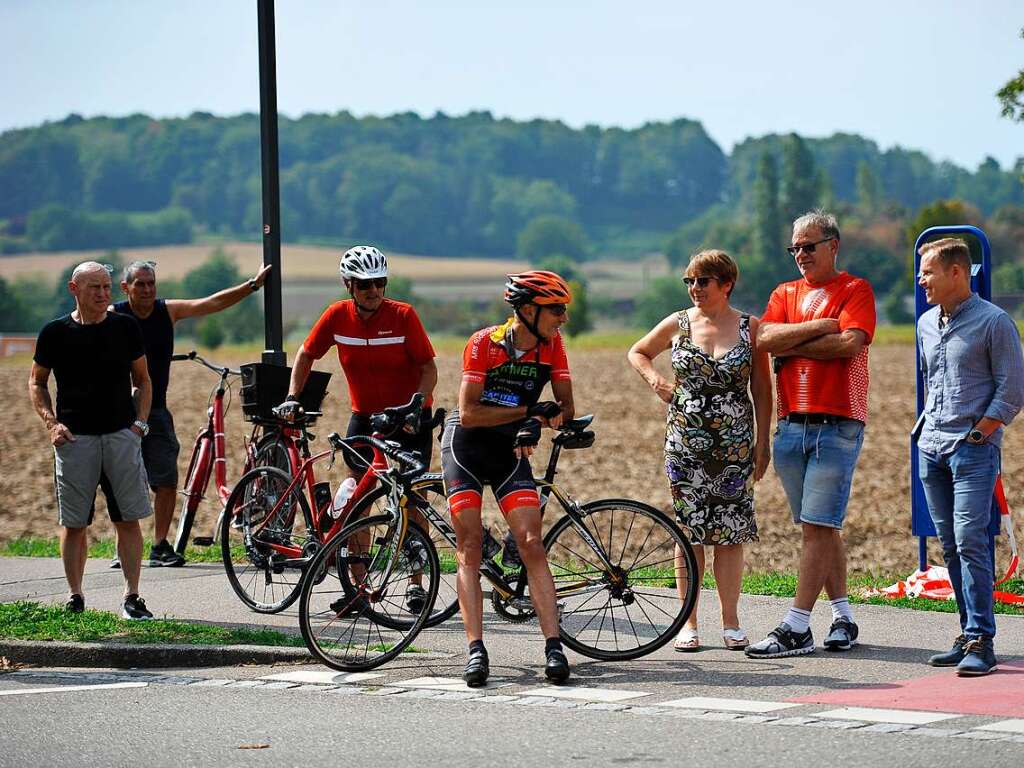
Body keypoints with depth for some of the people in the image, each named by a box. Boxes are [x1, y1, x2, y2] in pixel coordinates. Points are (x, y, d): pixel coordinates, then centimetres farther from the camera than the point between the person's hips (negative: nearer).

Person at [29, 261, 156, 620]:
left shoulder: (125, 327, 7)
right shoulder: (55, 332, 2)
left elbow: (143, 379, 16)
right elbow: (36, 382, 12)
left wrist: (140, 422, 2)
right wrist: (51, 422, -3)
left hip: (122, 434, 1)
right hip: (75, 438, -1)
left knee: (128, 520, -1)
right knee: (74, 523, 2)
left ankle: (132, 596, 5)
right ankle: (75, 597, 11)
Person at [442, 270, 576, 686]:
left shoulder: (552, 345, -5)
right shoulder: (484, 343, -17)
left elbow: (566, 406, -3)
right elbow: (469, 413, -21)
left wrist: (536, 424, -24)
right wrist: (529, 410, -20)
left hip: (510, 451, 3)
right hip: (465, 448, -3)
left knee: (531, 545, -10)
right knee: (469, 547, -8)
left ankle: (553, 647, -14)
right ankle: (476, 650, -10)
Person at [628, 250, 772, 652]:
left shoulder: (750, 328, 1)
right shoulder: (678, 324, 4)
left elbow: (762, 391, 4)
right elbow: (637, 352, 20)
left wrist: (762, 445, 1)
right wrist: (655, 379, 1)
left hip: (735, 445, -1)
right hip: (685, 443, 1)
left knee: (730, 531, 0)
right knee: (689, 530, 1)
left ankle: (730, 621, 7)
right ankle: (688, 621, 7)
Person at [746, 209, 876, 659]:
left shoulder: (855, 291, 2)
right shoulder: (785, 294, 16)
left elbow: (850, 344, -15)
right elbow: (764, 339, -1)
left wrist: (791, 346, -5)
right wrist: (818, 327, -9)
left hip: (837, 425, -6)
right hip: (791, 426, 6)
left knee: (817, 527, -9)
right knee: (821, 527, 9)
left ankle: (796, 628, -11)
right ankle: (843, 617, 17)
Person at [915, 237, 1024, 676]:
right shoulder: (926, 324, 15)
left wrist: (976, 434, -11)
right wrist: (930, 425, 15)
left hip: (975, 447, -7)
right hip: (931, 447, 7)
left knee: (970, 540, -15)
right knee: (950, 545, 7)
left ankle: (981, 641, -15)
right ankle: (969, 635, 12)